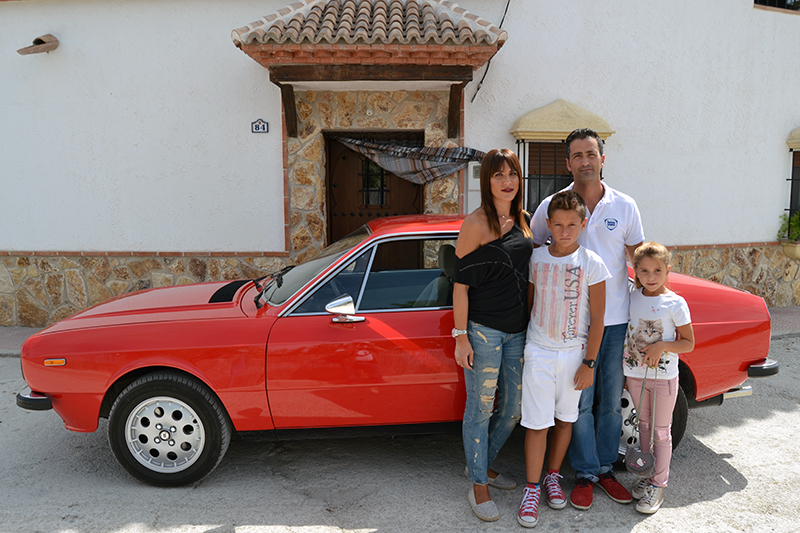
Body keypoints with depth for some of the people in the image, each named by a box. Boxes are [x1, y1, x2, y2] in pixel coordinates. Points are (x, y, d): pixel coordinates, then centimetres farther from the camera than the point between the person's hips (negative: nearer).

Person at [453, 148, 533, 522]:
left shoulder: (520, 222, 10)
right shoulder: (476, 223, -10)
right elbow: (461, 283, -11)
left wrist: (531, 325, 14)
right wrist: (460, 336, -14)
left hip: (517, 331, 7)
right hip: (483, 329, -7)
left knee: (513, 408, 14)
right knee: (480, 408, 4)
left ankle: (482, 464, 36)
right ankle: (478, 486, 21)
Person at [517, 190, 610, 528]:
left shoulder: (592, 264, -7)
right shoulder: (536, 258, -1)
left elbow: (597, 318, -5)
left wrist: (589, 363, -6)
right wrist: (523, 347, 8)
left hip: (573, 354, 0)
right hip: (538, 351, 0)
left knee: (564, 418, 14)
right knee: (537, 422, 1)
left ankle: (553, 477, 33)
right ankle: (532, 489, 13)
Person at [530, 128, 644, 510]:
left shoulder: (625, 206, 2)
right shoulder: (551, 207, -2)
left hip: (618, 320, 2)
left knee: (611, 401, 13)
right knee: (581, 402, 4)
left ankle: (606, 467, 30)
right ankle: (585, 473, 21)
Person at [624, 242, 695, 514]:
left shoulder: (675, 303, -12)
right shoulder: (632, 297, 0)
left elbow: (688, 343, -6)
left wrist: (662, 346, -23)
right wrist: (627, 369, 5)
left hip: (664, 377, -4)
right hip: (635, 373, 4)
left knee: (661, 431, 7)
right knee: (644, 425, 17)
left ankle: (658, 484, 19)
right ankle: (647, 475, 32)